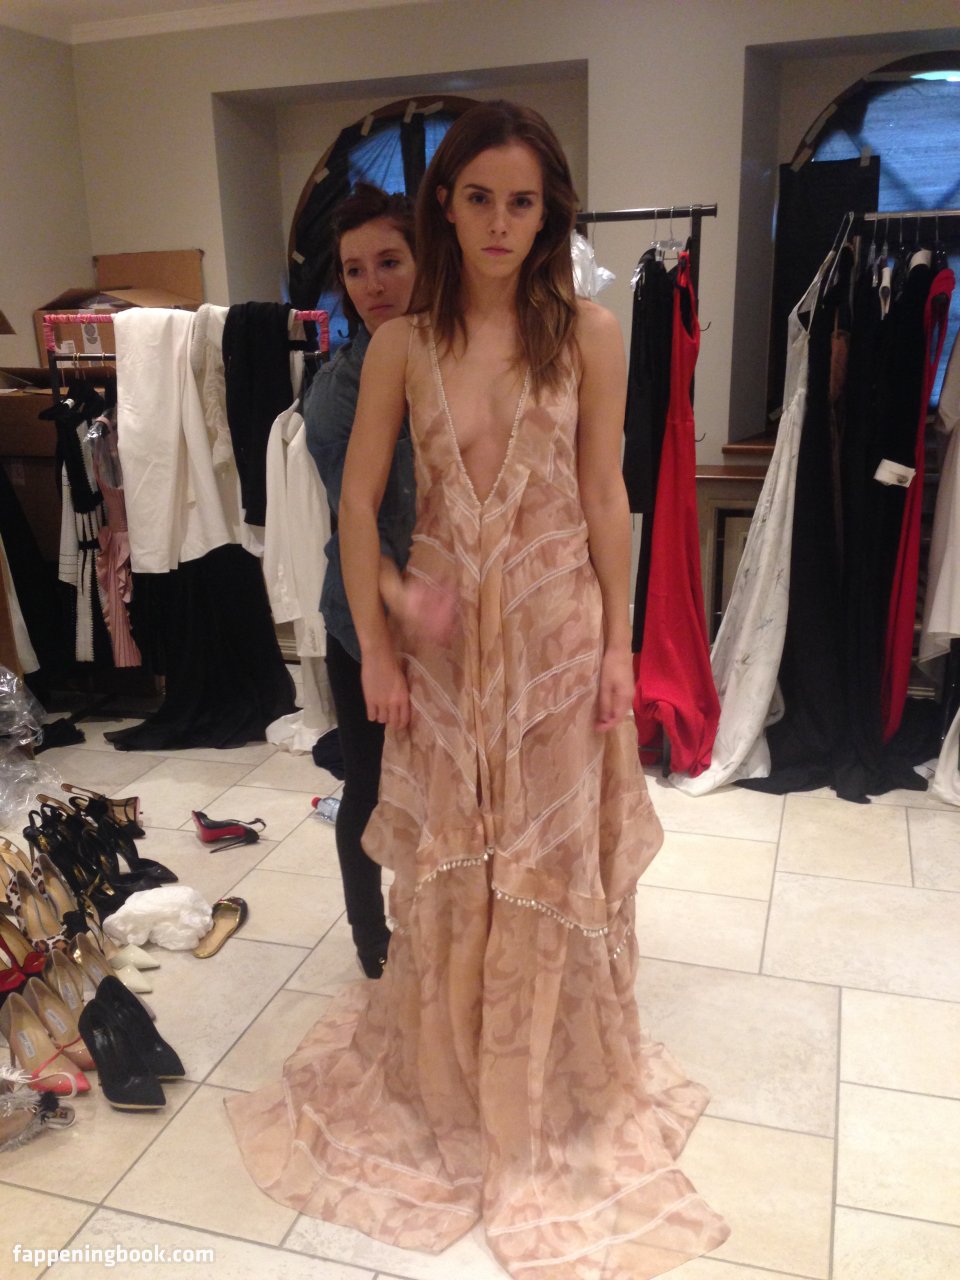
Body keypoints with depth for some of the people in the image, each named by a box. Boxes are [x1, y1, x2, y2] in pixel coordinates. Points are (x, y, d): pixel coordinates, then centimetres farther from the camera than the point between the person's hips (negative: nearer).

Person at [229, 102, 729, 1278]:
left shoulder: (587, 334, -3)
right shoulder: (402, 342, -2)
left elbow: (606, 499, -1)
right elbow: (358, 500, 0)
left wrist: (616, 644, -2)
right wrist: (374, 647, -4)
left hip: (558, 629, 0)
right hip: (444, 635, 1)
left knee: (558, 862, 11)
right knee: (444, 863, 13)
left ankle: (560, 1082, 38)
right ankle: (448, 1071, 40)